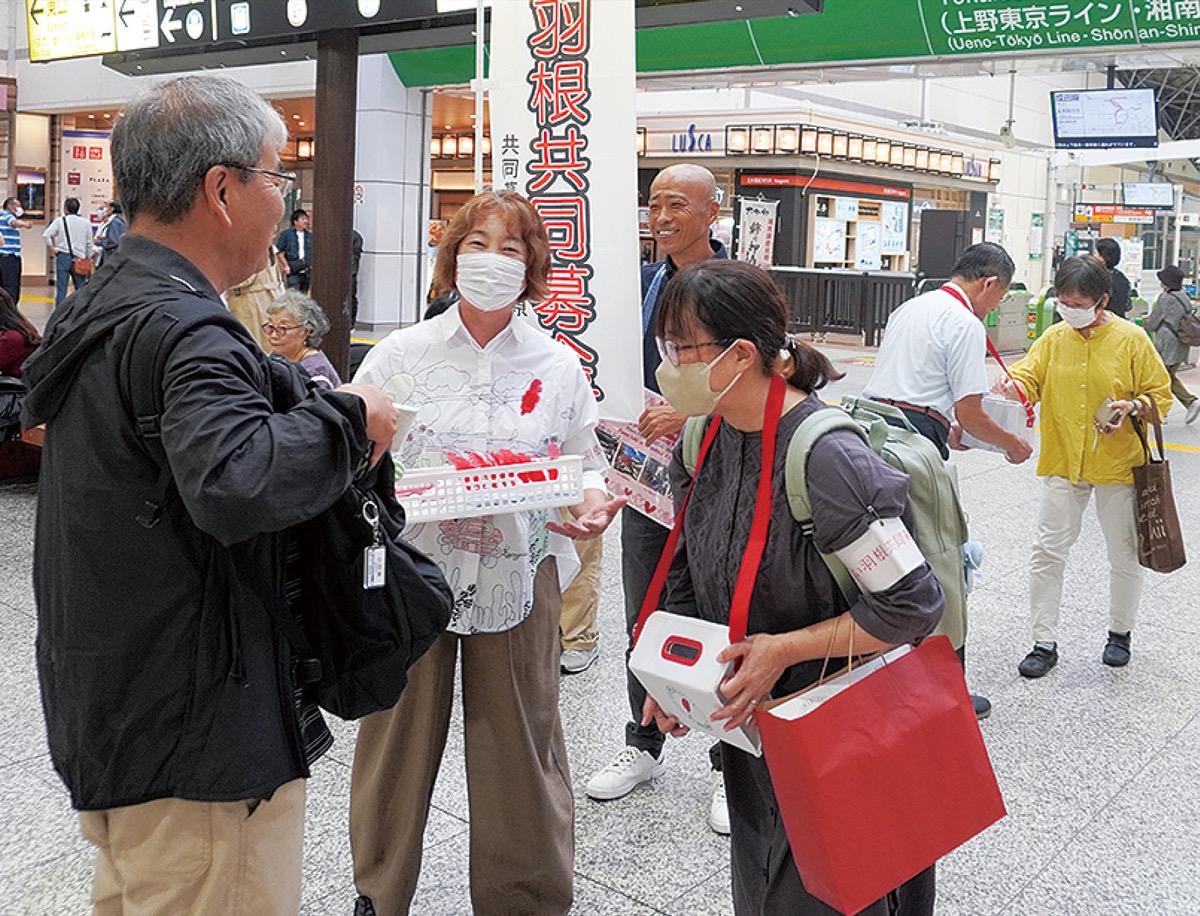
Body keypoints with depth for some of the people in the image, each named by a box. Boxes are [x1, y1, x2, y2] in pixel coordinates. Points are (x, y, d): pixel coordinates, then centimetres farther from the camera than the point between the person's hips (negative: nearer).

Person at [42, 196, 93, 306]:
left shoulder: (60, 221, -1)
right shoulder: (85, 223, 5)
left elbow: (46, 235, -11)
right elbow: (89, 243, 8)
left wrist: (52, 248, 1)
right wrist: (88, 258, 17)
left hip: (63, 256, -1)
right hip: (79, 258, 1)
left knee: (61, 288, 1)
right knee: (81, 288, 6)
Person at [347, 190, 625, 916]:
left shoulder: (558, 366, 5)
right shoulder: (400, 354, 2)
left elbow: (587, 465, 8)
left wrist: (592, 501, -13)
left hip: (518, 578, 1)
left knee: (520, 744, 8)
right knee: (401, 738, 10)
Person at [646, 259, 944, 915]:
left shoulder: (825, 457, -28)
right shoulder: (699, 446, -3)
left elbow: (914, 605, -26)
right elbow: (687, 582, 12)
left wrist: (784, 648, -24)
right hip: (748, 724, 7)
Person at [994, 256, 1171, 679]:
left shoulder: (1131, 339, -7)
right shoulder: (1054, 338, 0)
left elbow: (1160, 394, -1)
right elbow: (1032, 377, -1)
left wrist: (1133, 406, -20)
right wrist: (1014, 385, -23)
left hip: (1117, 465, -2)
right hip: (1063, 462, 2)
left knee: (1124, 553, 12)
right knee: (1048, 551, 0)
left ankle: (1120, 632, 34)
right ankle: (1045, 643, 10)